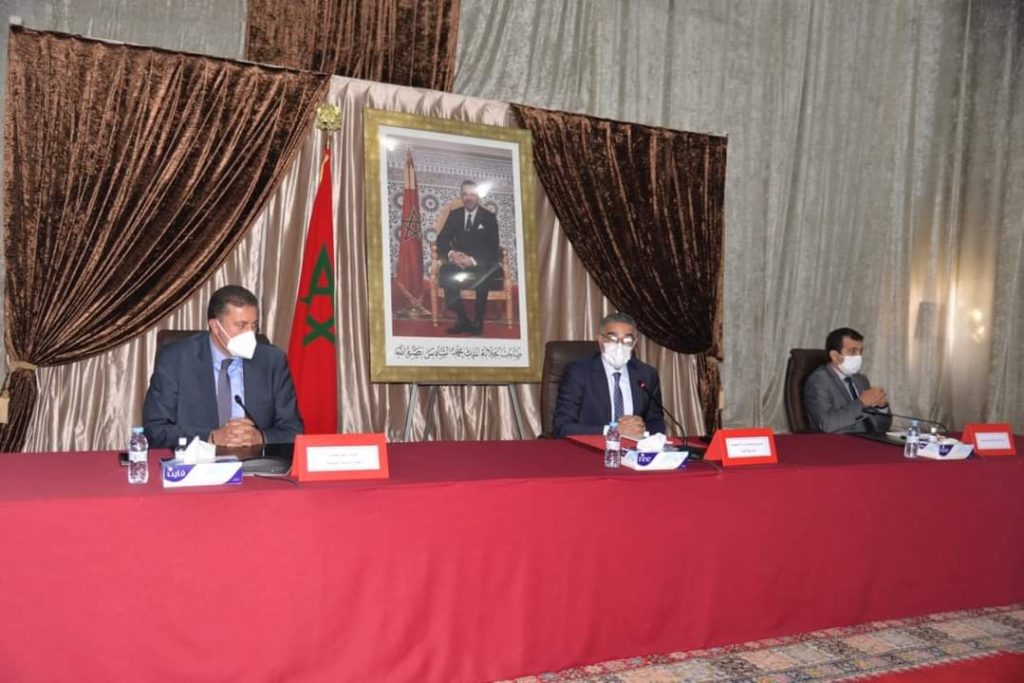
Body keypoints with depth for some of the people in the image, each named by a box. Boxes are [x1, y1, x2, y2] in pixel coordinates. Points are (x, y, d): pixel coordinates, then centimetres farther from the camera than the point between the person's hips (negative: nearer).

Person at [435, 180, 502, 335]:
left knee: (482, 275, -37)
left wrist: (473, 260, -27)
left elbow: (493, 248, -9)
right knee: (445, 272, -30)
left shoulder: (489, 217, -1)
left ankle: (478, 320, -20)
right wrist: (451, 253, -21)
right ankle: (462, 319, -20)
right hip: (459, 261, 3)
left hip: (482, 264, -3)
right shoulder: (454, 215, 9)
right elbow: (442, 240, 3)